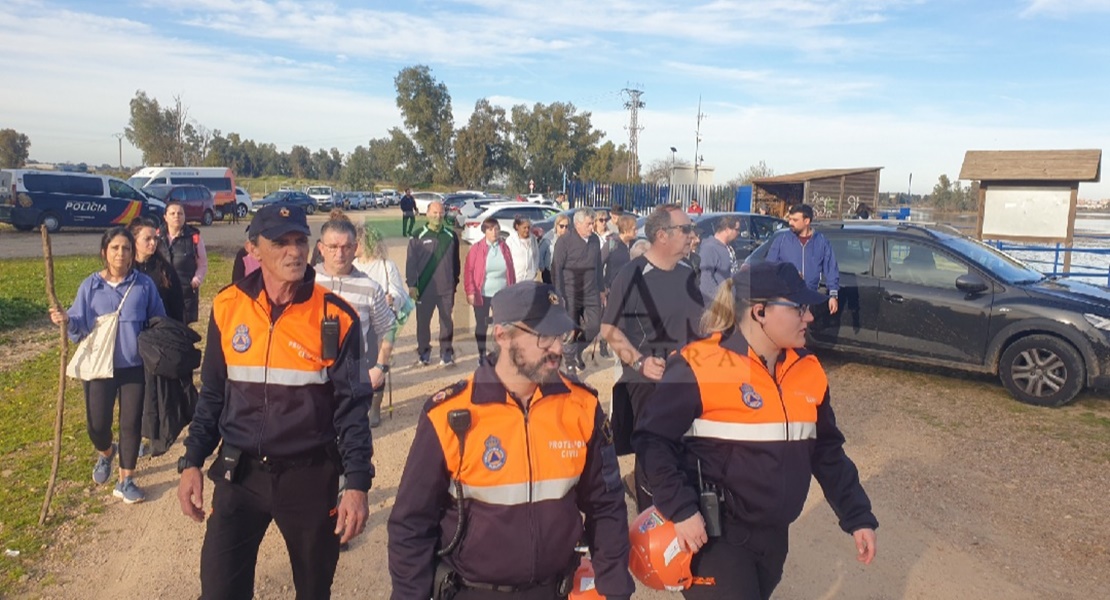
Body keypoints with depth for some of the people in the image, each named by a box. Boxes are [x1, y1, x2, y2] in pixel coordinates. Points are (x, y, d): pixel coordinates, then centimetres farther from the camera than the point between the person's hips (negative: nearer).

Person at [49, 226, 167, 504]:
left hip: (135, 367, -1)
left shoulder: (145, 285, -3)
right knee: (97, 426, 6)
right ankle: (106, 453, 42)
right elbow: (80, 327, 0)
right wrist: (67, 321, -21)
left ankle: (126, 481, 19)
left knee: (131, 424, 4)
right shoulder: (90, 286, -2)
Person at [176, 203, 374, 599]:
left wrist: (357, 483, -13)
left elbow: (351, 405, -8)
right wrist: (192, 462, 2)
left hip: (310, 476, -1)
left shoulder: (336, 316, -10)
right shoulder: (227, 307, -3)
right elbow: (212, 394, 8)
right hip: (239, 473, 1)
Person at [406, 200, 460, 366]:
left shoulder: (451, 236, 6)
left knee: (447, 322, 5)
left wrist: (455, 281, 12)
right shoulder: (419, 236, -1)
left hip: (447, 289, 2)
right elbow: (411, 262, -2)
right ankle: (423, 354, 21)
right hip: (424, 288, -1)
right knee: (422, 322, 7)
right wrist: (411, 285, -7)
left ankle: (446, 355, 15)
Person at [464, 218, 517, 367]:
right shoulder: (476, 248, -4)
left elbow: (511, 270, 7)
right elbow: (469, 271, -5)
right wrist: (470, 292, -11)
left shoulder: (504, 248, 4)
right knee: (481, 325, 8)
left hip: (502, 294, 2)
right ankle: (482, 355, 22)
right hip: (482, 294, -2)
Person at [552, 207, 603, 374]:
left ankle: (577, 352, 32)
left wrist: (600, 289, 14)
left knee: (593, 328, 5)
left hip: (591, 295, 5)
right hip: (570, 296, -5)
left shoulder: (595, 240, 6)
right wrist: (559, 295, -12)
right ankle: (570, 361, 22)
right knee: (570, 331, 5)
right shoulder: (564, 241, -9)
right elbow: (556, 269, -10)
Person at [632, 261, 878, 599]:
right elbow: (652, 439, -16)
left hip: (772, 536, 7)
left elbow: (826, 449, 12)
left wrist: (857, 516, 9)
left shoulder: (807, 370, 3)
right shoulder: (700, 366, -18)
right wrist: (680, 509, -23)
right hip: (715, 536, -7)